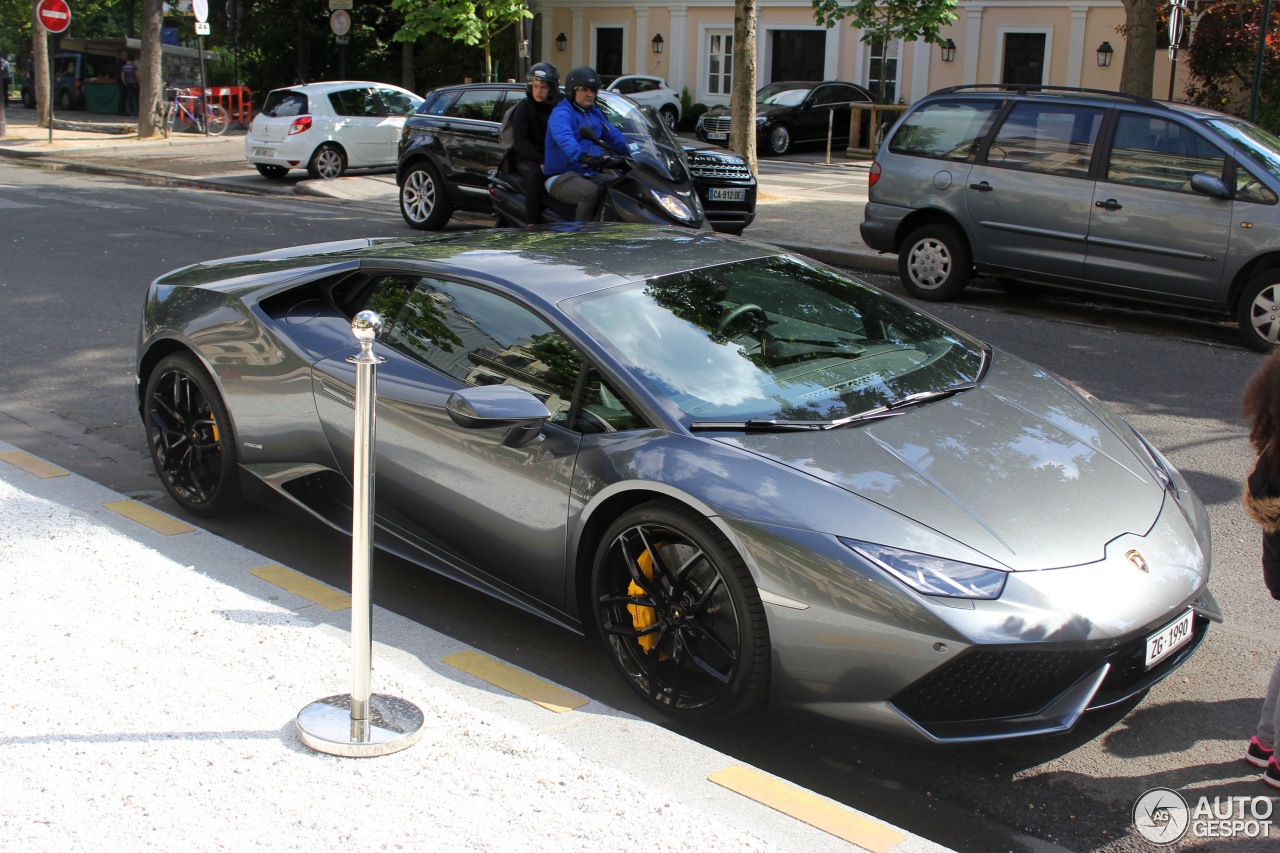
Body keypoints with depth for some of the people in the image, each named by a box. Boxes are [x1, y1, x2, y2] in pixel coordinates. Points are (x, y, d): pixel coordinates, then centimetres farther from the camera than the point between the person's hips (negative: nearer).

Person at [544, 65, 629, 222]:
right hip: (562, 177, -8)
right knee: (590, 192, -35)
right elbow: (564, 138, -32)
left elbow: (613, 136, 22)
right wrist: (583, 156, -51)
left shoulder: (594, 113, 19)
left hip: (590, 175, 8)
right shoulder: (562, 113, -11)